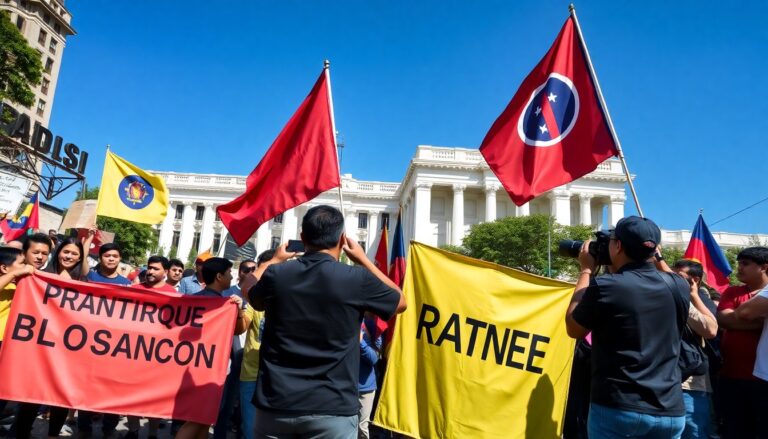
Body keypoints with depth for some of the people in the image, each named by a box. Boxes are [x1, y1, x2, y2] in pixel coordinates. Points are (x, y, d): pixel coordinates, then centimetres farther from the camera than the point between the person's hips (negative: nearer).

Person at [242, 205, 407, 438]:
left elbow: (248, 288, 21)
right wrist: (363, 260, 14)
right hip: (331, 411, -2)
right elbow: (400, 302, 9)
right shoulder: (357, 278, -11)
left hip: (275, 405, 2)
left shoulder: (276, 274, -4)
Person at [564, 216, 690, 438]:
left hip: (617, 410, -5)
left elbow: (573, 329, 1)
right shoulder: (680, 287, -1)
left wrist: (586, 271, 7)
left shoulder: (604, 287, -15)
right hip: (670, 412, 5)